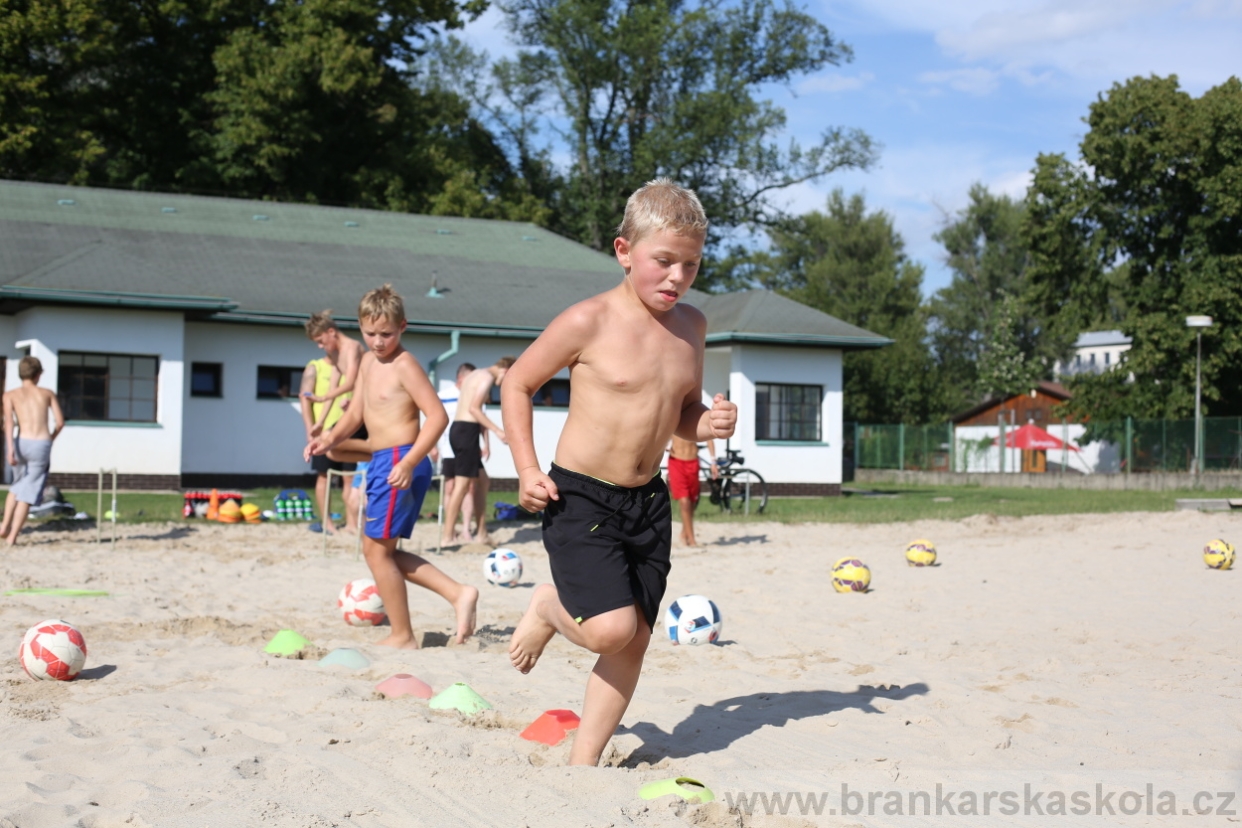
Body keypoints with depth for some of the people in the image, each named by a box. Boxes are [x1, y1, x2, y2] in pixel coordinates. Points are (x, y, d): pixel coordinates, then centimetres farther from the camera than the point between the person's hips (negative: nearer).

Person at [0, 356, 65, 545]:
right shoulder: (47, 394, 13)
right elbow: (60, 422, 5)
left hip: (22, 443, 1)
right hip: (42, 445, -1)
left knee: (17, 486, 27)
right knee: (27, 493, 5)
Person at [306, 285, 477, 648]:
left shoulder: (404, 365, -12)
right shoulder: (368, 362, 15)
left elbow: (437, 415, -19)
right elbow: (356, 412, 19)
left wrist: (409, 461, -27)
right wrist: (331, 438, 0)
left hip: (399, 463, -10)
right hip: (382, 462, 10)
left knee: (376, 548, -3)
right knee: (383, 551, 14)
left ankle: (403, 637, 7)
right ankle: (458, 594, 12)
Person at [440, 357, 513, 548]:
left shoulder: (474, 375, 22)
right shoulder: (487, 377, -7)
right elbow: (473, 408, -18)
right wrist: (497, 430, -18)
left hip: (458, 427, 10)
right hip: (467, 430, -10)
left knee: (480, 480, 16)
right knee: (462, 485, -9)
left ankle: (482, 533, 19)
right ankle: (447, 538, -10)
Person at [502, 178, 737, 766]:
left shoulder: (690, 326, 6)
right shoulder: (589, 322, -13)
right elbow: (516, 385, -3)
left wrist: (709, 423, -5)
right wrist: (527, 470, -11)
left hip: (648, 501, 6)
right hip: (579, 498, -6)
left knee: (635, 639, 7)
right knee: (612, 627, -18)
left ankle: (584, 759, 22)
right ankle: (549, 607, 16)